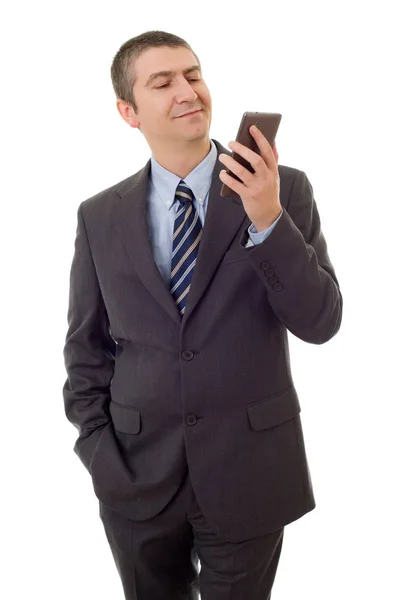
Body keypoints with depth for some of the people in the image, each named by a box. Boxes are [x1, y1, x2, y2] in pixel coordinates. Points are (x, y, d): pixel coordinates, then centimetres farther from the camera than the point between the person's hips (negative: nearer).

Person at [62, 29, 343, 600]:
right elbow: (87, 346, 6)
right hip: (137, 479, 2)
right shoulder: (100, 216, 1)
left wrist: (269, 221, -24)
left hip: (248, 474, -1)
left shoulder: (285, 190, -6)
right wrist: (100, 454, -3)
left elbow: (320, 322, -11)